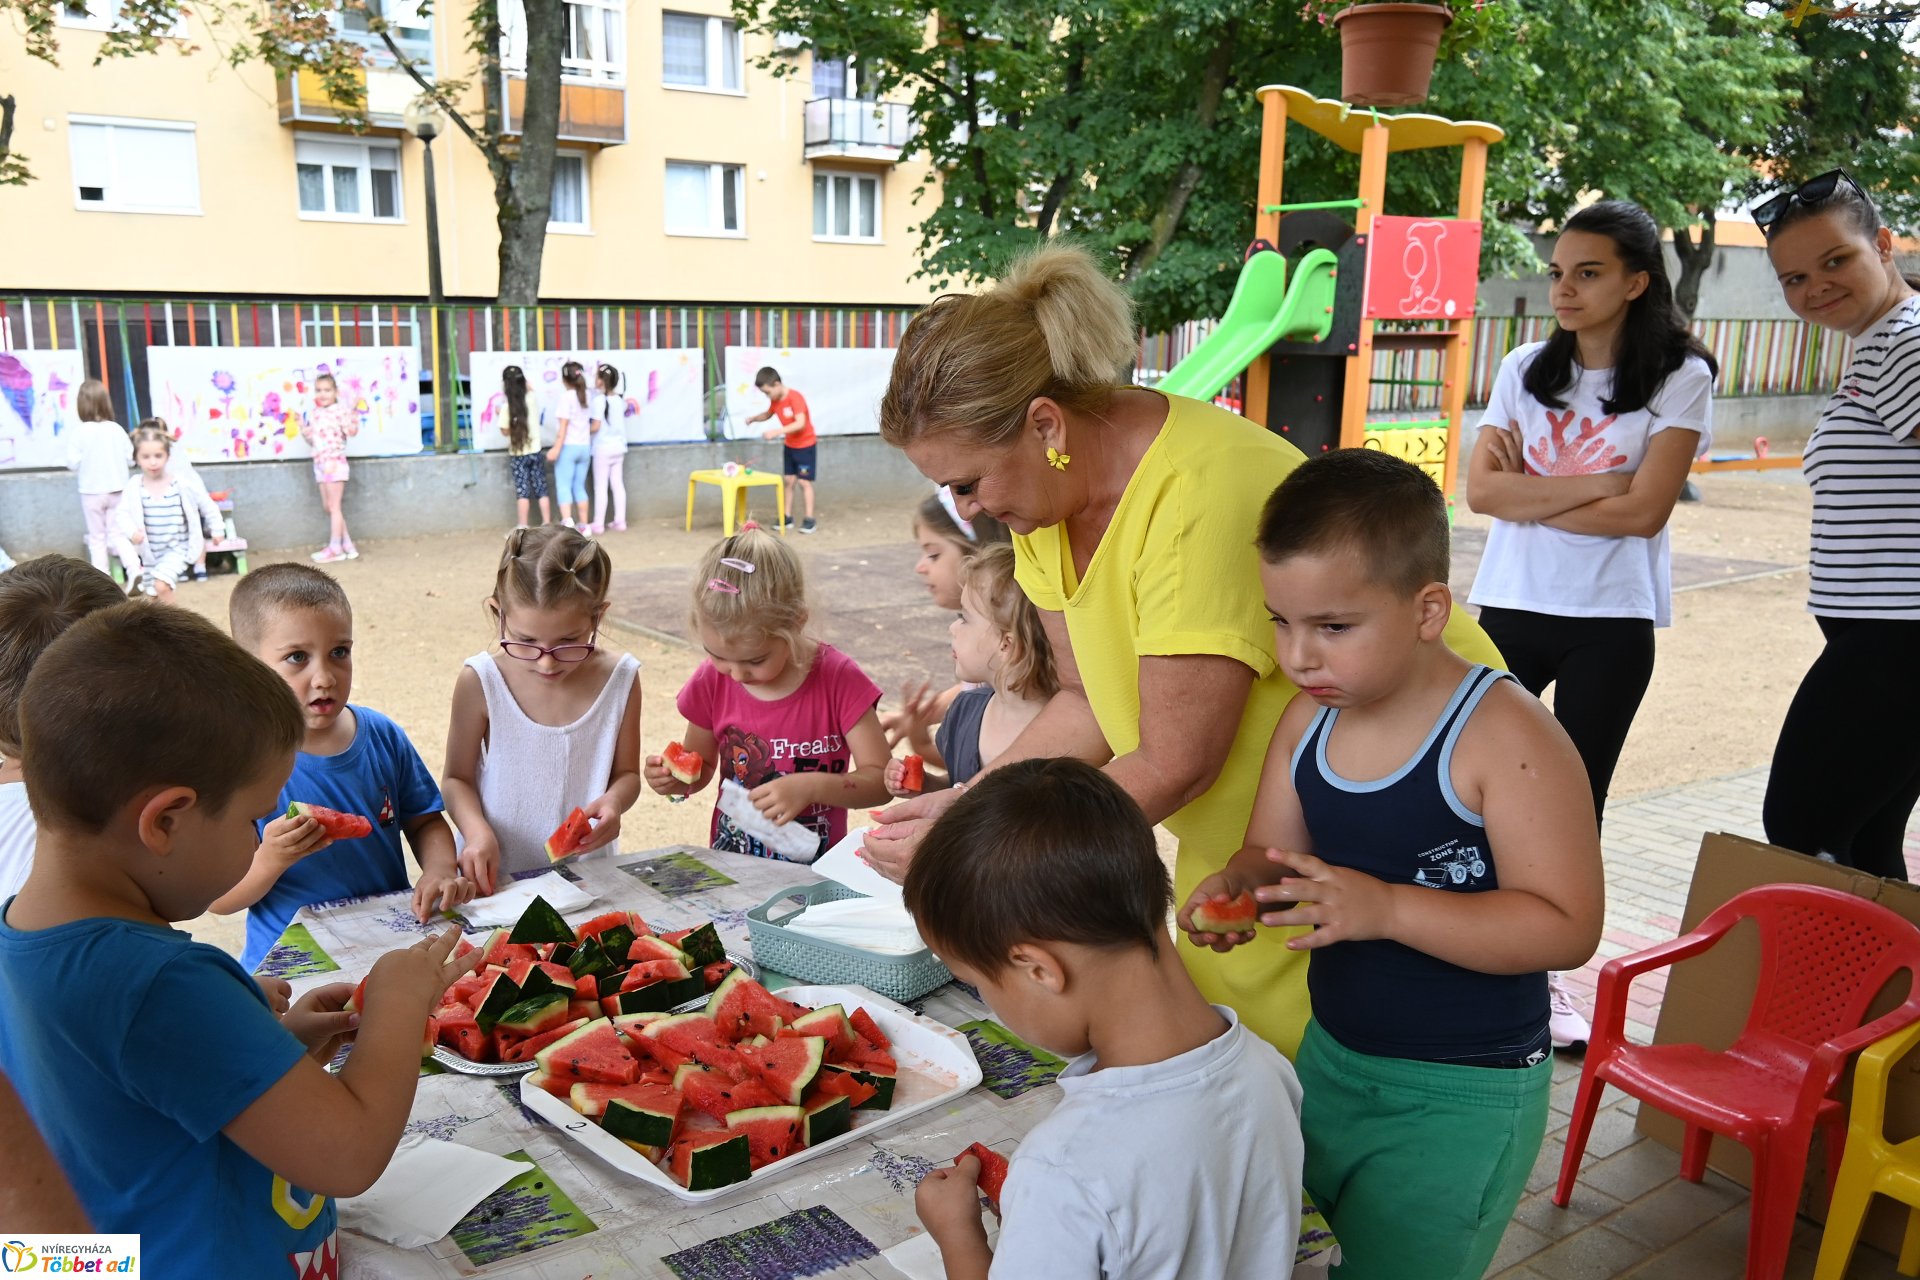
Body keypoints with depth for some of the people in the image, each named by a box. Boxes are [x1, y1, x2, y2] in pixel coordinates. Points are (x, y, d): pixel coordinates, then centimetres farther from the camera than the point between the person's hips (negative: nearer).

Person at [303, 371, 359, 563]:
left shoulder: (340, 410, -9)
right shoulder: (313, 413, 12)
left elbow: (352, 432, -21)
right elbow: (312, 441, 16)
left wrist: (353, 413, -29)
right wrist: (304, 431, -1)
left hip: (335, 462, -8)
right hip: (320, 463, 8)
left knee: (333, 506, -4)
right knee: (328, 507, 9)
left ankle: (335, 548, 2)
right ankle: (347, 545, 15)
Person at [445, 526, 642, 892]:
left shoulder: (620, 679, -4)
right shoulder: (480, 683, -8)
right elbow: (457, 778, 3)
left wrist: (614, 802, -13)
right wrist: (477, 831, -15)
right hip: (495, 877, 0)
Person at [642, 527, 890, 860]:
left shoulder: (838, 679, -10)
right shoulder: (712, 682, -1)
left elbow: (880, 779, -8)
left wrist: (811, 787, -22)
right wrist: (675, 778, -7)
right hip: (729, 865, 2)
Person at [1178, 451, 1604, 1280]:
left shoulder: (1504, 737, -23)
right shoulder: (1308, 720, -3)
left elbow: (1567, 927, -25)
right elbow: (1272, 852, 6)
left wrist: (1386, 908, -34)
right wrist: (1237, 884, -17)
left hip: (1462, 1095, -6)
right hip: (1329, 1056, 7)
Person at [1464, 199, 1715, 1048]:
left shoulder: (1680, 378, -3)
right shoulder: (1526, 368, 6)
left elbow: (1645, 510, -14)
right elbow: (1481, 487, -5)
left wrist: (1529, 492, -9)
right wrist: (1590, 485, -14)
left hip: (1610, 625, -2)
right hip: (1511, 606, 2)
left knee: (1575, 801, 8)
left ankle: (1545, 974, 23)